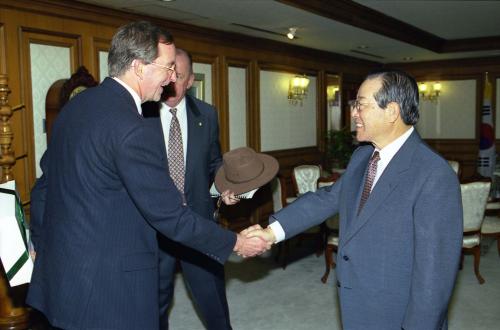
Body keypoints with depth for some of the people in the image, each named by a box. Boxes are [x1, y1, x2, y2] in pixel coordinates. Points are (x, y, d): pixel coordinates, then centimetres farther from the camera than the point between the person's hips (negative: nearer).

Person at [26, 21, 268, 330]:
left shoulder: (77, 104, 4)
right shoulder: (134, 129, -23)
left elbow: (46, 181, 13)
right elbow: (170, 215, -20)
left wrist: (41, 242, 24)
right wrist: (235, 243, -8)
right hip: (107, 285, -9)